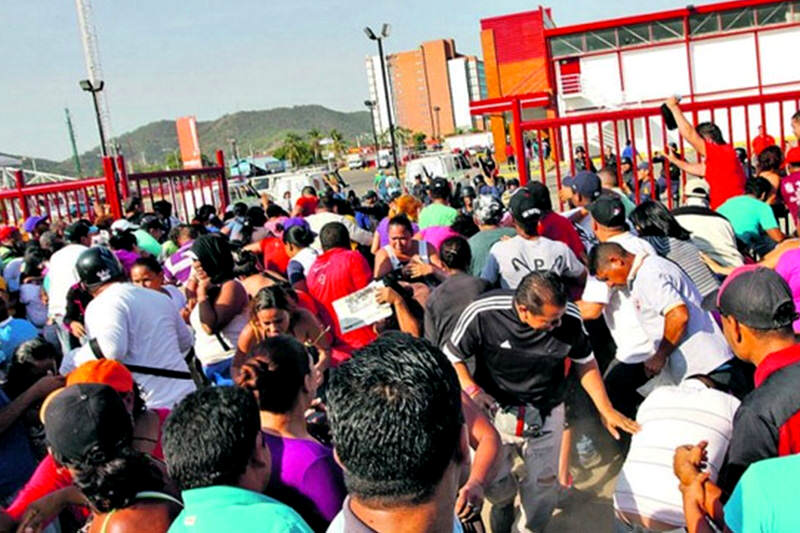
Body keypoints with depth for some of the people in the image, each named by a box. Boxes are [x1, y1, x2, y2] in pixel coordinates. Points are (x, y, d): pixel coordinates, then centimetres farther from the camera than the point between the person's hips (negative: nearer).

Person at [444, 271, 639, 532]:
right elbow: (452, 357, -8)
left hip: (545, 414, 2)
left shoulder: (569, 318, -17)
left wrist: (606, 410, 4)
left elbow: (585, 363, 2)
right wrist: (472, 390, -23)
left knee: (542, 485, 7)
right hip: (494, 410, -1)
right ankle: (504, 502, 40)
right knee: (493, 483, 1)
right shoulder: (481, 314, -24)